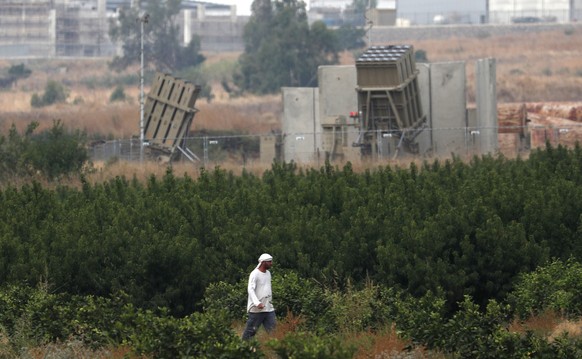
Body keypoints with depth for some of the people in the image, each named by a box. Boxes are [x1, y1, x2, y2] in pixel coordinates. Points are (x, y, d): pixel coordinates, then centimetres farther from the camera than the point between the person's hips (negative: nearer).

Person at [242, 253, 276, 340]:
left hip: (268, 308, 7)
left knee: (273, 330, -1)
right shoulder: (255, 274, -11)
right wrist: (257, 303, -32)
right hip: (256, 309, -7)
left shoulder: (268, 273, 14)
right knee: (251, 330, -1)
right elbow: (250, 290, -21)